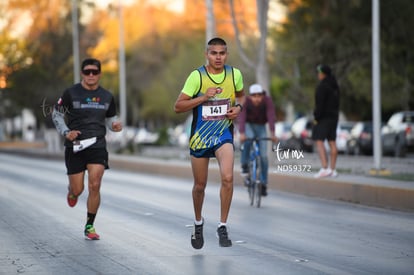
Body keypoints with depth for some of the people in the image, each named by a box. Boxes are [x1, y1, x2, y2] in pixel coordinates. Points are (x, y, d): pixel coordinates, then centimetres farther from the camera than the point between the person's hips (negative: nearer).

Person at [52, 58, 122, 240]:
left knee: (94, 186, -12)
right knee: (78, 190, 2)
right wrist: (66, 132, -10)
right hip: (75, 147, -1)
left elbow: (110, 118, 19)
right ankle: (71, 190, 43)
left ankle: (90, 226, 2)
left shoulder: (107, 96, 7)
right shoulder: (71, 93, -2)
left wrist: (115, 125, -5)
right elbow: (57, 114, 6)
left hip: (97, 146, 1)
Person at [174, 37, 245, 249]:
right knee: (200, 185, 11)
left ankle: (222, 226, -9)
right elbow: (178, 106, -11)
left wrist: (238, 107, -3)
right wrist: (203, 97, -23)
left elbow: (240, 95, 19)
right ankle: (198, 222, 38)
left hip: (224, 134, 1)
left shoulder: (234, 74, -2)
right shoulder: (197, 76, -11)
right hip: (200, 136, -1)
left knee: (227, 178, -21)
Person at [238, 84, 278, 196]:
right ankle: (244, 166, -18)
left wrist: (272, 134, -47)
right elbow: (241, 117, -36)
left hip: (261, 127, 1)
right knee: (248, 139, -36)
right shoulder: (245, 101, -25)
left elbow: (271, 117, -35)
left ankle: (263, 184, 2)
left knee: (263, 156, -8)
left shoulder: (268, 101, -24)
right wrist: (241, 134, -51)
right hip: (248, 125, -1)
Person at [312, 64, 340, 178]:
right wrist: (335, 115, 16)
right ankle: (332, 170, 8)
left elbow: (320, 103, -20)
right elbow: (336, 103, 15)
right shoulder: (335, 85, 12)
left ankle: (325, 168, -20)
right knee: (332, 142, 7)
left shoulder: (322, 86, -15)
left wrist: (316, 117, -15)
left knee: (319, 141, -9)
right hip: (334, 116, 9)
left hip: (323, 117, -9)